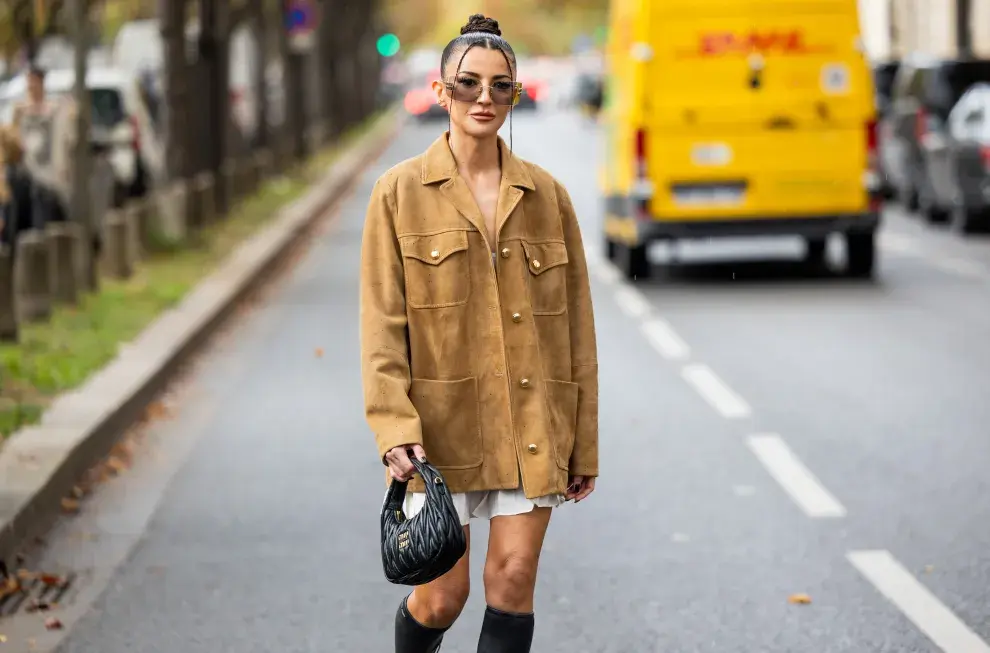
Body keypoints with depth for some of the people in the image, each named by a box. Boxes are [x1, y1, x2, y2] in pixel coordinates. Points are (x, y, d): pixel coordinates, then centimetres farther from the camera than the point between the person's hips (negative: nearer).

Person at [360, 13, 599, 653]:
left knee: (514, 578, -3)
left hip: (532, 425, 2)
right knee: (442, 594, -1)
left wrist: (584, 443, 7)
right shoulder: (401, 193, 1)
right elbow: (382, 323, -3)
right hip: (441, 424, -2)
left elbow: (577, 325, 9)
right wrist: (394, 425, -15)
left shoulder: (547, 195, 7)